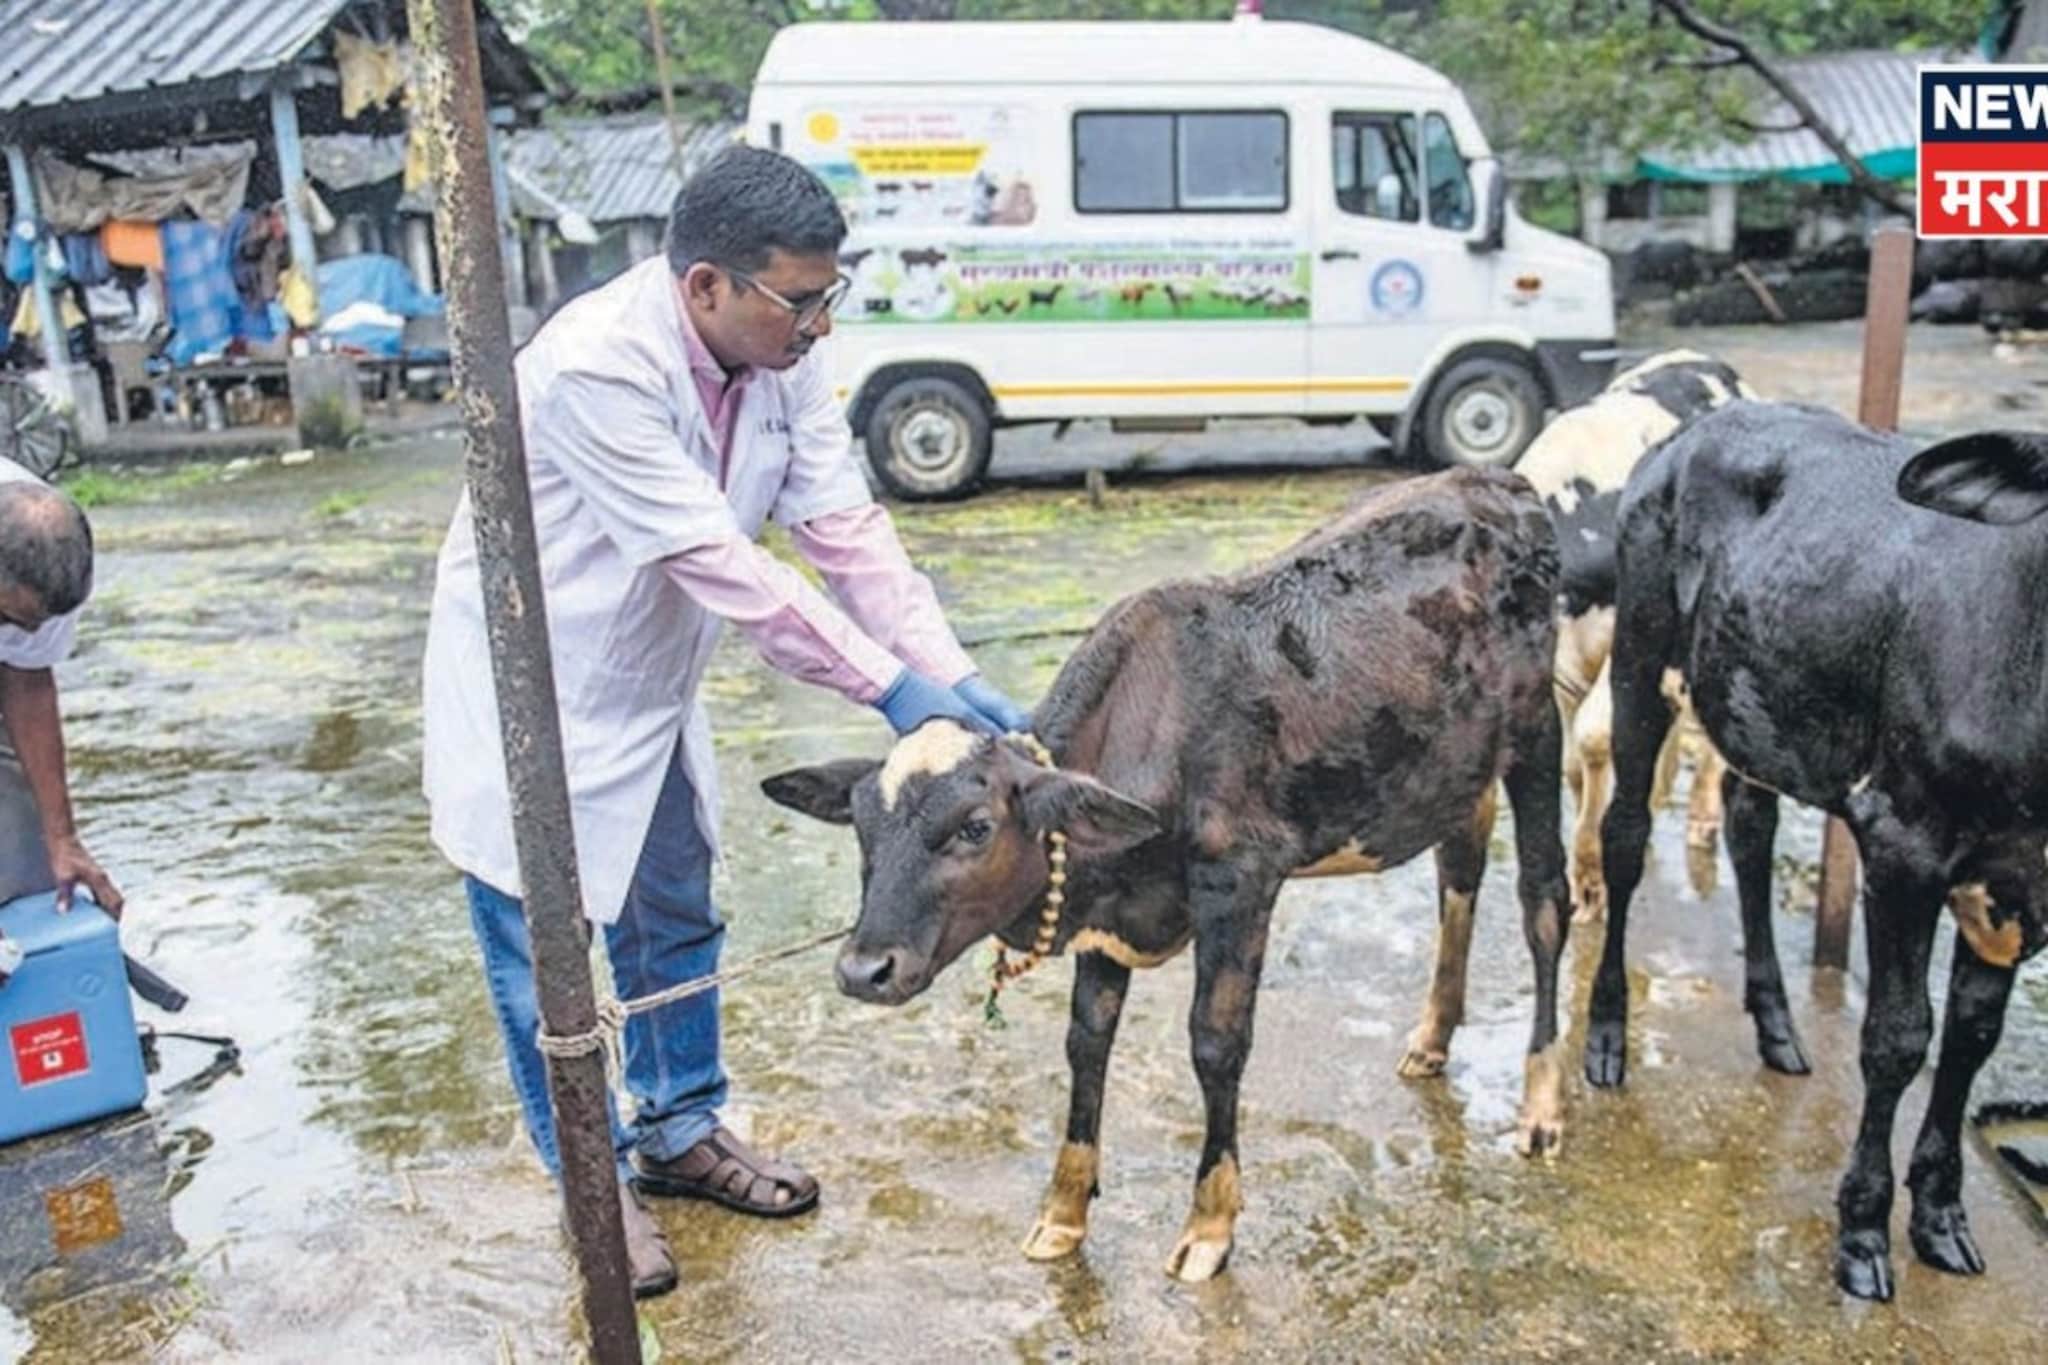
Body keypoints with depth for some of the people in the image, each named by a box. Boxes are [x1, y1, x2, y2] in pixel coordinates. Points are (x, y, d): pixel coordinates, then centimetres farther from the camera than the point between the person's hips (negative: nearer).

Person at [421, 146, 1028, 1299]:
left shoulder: (781, 350, -11)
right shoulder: (596, 368, -31)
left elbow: (847, 525, -11)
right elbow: (718, 562, -33)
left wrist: (955, 677, -20)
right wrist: (888, 687, -30)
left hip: (650, 682, 7)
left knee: (678, 924, 17)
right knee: (545, 953, 7)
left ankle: (680, 1134, 38)